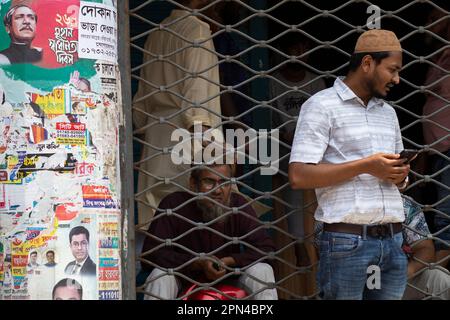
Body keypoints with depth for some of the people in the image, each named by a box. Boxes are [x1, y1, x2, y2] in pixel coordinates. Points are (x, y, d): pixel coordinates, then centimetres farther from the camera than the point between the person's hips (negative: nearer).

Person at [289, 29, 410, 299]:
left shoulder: (388, 112, 20)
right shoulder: (322, 106, -2)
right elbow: (299, 177, -12)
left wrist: (400, 176, 2)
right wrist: (365, 166, -14)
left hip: (393, 242, 6)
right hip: (348, 242, -6)